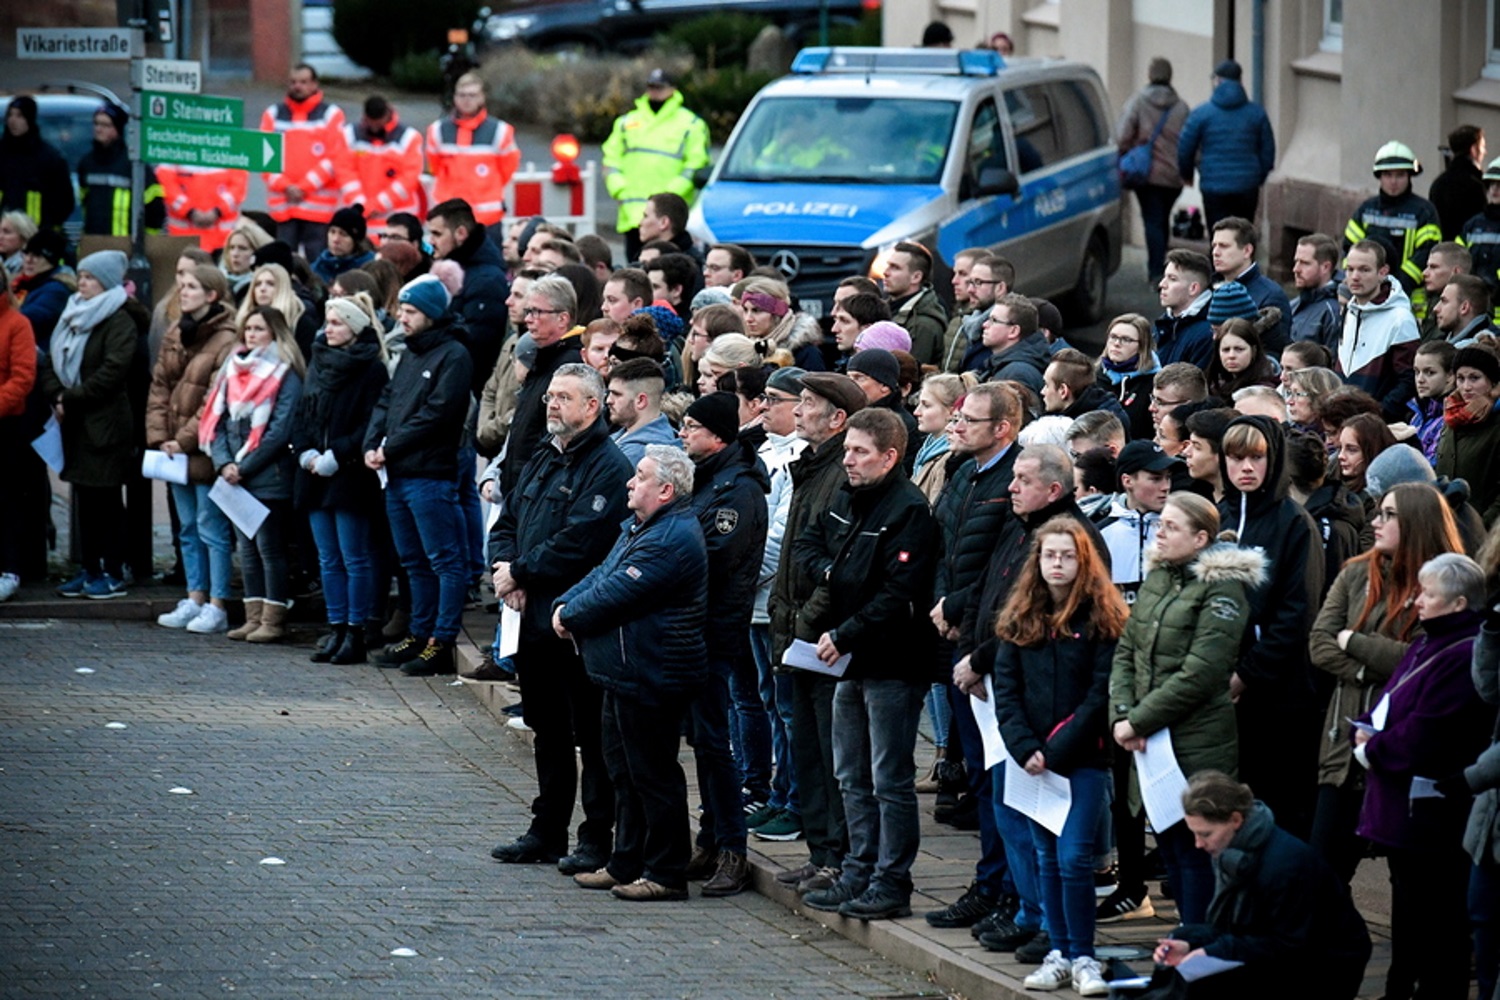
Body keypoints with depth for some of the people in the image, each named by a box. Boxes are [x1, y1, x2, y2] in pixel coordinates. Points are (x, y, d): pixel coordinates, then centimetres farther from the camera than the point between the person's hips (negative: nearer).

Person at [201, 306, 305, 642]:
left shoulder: (285, 375, -8)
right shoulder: (233, 370, 13)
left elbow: (280, 431, -14)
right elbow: (217, 421, 10)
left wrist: (244, 467, -15)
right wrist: (224, 463, -5)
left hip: (268, 479, -7)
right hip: (236, 478, 7)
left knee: (269, 548, -3)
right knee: (246, 548, 9)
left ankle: (273, 620, 1)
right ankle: (254, 617, 15)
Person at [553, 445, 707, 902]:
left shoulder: (672, 541, -21)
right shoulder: (638, 528, 15)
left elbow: (617, 592, -23)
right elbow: (602, 574, 19)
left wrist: (569, 614, -8)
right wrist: (566, 604, 0)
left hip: (650, 678, -11)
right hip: (624, 673, 11)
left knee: (653, 776, -4)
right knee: (625, 772, 17)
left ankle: (666, 873, 2)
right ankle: (625, 863, 26)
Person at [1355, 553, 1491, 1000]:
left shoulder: (1464, 658, -20)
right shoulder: (1427, 645, 14)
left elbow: (1422, 737, -24)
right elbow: (1390, 704, 22)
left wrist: (1372, 750, -9)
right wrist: (1368, 730, 1)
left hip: (1431, 809, -11)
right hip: (1402, 806, 11)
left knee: (1435, 920, -4)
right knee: (1407, 912, 19)